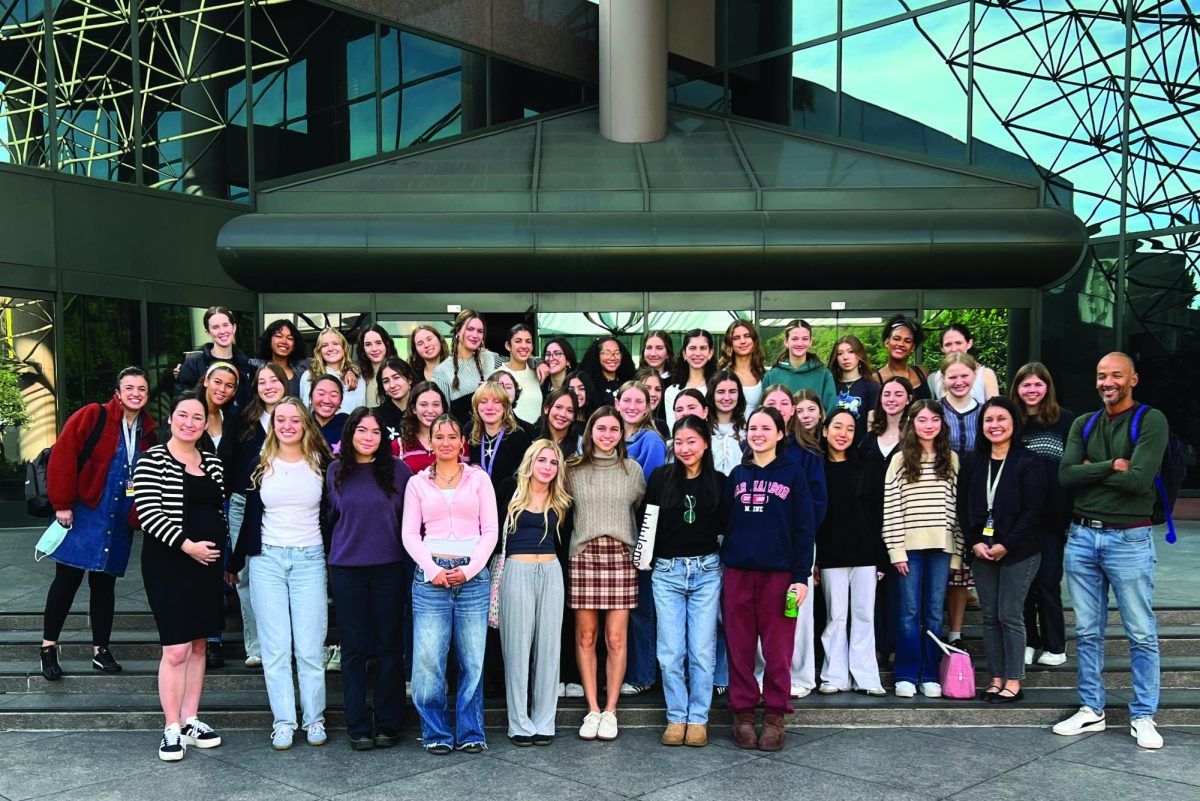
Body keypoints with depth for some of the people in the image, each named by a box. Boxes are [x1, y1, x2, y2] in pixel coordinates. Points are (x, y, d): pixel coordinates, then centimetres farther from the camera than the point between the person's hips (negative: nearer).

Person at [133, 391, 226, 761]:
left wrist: (221, 544, 5)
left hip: (207, 562, 6)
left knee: (198, 646, 11)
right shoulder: (152, 460, -7)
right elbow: (147, 513, -14)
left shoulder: (212, 463, 11)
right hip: (168, 563, -6)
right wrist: (187, 545, -19)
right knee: (176, 649, -7)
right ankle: (172, 729, 2)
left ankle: (190, 720, 20)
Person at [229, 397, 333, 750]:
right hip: (267, 560, 1)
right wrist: (235, 562, 13)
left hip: (310, 560, -1)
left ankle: (314, 719, 10)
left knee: (310, 647, -1)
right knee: (275, 647, 2)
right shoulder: (261, 466, 7)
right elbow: (250, 517, 12)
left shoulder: (322, 463, 3)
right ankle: (283, 721, 9)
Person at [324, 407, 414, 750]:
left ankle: (388, 724, 13)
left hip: (388, 567, -1)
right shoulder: (335, 472, 5)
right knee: (353, 648, 5)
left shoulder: (397, 470, -1)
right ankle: (357, 727, 12)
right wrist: (337, 552, 14)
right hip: (346, 569, 2)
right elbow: (330, 517, 16)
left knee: (389, 646, 4)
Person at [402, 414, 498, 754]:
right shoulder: (418, 483, 12)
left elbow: (490, 531, 6)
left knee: (472, 660, 0)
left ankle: (471, 733, 12)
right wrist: (433, 569, -8)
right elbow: (409, 534, 7)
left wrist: (470, 570, -6)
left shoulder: (478, 478, 10)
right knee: (428, 659, -4)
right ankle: (436, 733, 9)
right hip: (431, 575, 0)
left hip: (473, 575, 0)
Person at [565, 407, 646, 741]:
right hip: (584, 556, 0)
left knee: (616, 638, -2)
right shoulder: (573, 470, 7)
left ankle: (610, 711, 8)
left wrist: (642, 549, 11)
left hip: (621, 556, 0)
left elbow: (643, 510, 17)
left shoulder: (633, 470, 10)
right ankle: (592, 710, 12)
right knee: (585, 637, 2)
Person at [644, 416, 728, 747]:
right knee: (670, 652, 2)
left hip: (706, 572, 0)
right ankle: (676, 718, 14)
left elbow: (726, 528, 5)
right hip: (667, 571, 0)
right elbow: (647, 523, 4)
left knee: (702, 651, 2)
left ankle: (698, 719, 13)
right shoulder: (660, 477, 3)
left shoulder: (719, 482, 4)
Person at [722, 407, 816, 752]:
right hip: (738, 572, 3)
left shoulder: (793, 473, 2)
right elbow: (725, 523, 12)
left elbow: (805, 527, -1)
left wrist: (801, 576, -7)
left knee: (777, 648, 2)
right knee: (740, 647, 6)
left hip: (779, 572, -3)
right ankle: (743, 713, 15)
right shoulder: (737, 475, 12)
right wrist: (722, 564, 3)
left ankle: (774, 715, 12)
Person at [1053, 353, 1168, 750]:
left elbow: (1138, 479, -17)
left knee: (1142, 635, 1)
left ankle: (1143, 717, 12)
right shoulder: (1083, 424, 11)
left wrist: (1092, 469, -5)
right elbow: (1066, 475, -3)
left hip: (1130, 538, -4)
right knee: (1087, 632, 10)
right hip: (1082, 537, 5)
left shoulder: (1151, 421, -5)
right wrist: (1112, 466, -12)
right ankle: (1092, 710, 21)